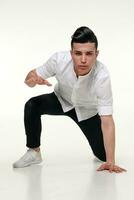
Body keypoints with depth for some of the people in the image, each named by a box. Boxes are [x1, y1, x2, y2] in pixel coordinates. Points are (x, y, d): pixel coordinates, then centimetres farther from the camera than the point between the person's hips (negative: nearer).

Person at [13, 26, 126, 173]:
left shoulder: (102, 77, -39)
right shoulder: (59, 59, -34)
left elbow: (107, 121, -38)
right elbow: (31, 76, -16)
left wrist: (110, 162, -42)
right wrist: (33, 79, -43)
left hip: (87, 110, -1)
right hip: (62, 100, 1)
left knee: (102, 155, -8)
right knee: (32, 106, -27)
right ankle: (34, 152, -7)